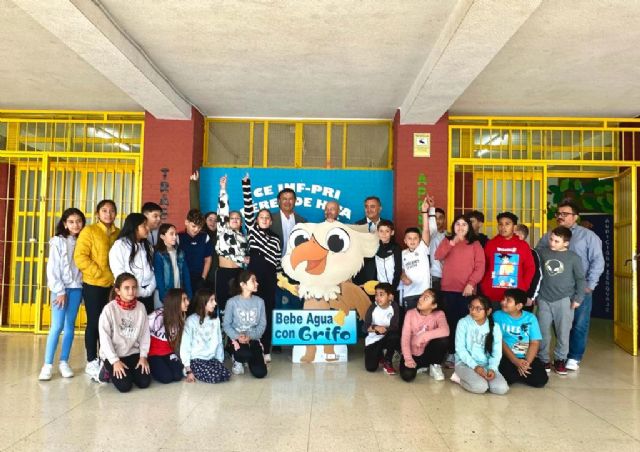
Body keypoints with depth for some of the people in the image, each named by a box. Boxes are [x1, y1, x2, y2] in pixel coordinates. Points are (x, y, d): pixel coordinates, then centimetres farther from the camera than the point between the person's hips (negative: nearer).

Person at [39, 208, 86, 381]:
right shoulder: (58, 242, -3)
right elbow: (52, 269, -6)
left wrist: (77, 288, -4)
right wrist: (60, 291, -10)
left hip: (76, 288, 3)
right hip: (61, 288, -3)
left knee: (70, 326, 7)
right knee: (57, 326, -6)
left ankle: (64, 362, 15)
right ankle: (48, 364, 2)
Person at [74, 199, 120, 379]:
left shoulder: (119, 233, 8)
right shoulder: (89, 231, -4)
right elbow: (80, 257, -11)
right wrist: (98, 273, -14)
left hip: (112, 285, 4)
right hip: (93, 284, -4)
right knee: (94, 322, 3)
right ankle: (92, 362, 13)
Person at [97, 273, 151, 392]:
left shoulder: (141, 307, -4)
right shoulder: (109, 309, -15)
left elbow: (145, 334, 1)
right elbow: (104, 337, -14)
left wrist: (143, 356, -7)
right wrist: (115, 361, -16)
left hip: (133, 353, 3)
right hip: (113, 355, -3)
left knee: (144, 382, -11)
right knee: (125, 386, -16)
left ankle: (128, 371, 19)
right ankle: (108, 370, 14)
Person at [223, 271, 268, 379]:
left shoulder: (259, 302, -1)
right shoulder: (232, 302, -8)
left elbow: (262, 324, -1)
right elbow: (226, 324, -5)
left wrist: (250, 336, -18)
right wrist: (237, 336, -22)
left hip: (253, 339, 2)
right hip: (237, 339, -2)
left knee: (260, 373, -14)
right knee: (245, 353, -37)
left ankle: (249, 360, 22)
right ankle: (238, 361, 3)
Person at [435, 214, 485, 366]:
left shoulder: (475, 243, 7)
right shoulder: (447, 241, 11)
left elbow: (480, 266, -1)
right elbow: (438, 256, -7)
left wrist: (471, 283, -13)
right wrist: (452, 242, -17)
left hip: (467, 289, -1)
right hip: (448, 288, 1)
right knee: (450, 321, 3)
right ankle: (451, 353, 9)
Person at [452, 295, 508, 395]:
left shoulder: (495, 327, 3)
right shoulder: (463, 323, -5)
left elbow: (496, 353, 1)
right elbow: (460, 348, -9)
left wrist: (492, 368, -18)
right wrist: (475, 366, -19)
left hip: (486, 365, 4)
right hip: (465, 363, -3)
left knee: (501, 388, -20)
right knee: (480, 387, -29)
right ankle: (460, 377, 1)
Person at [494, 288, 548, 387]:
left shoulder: (530, 318, 5)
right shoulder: (498, 316, 0)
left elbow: (534, 343, 0)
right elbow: (499, 342, -6)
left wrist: (527, 362, -16)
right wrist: (516, 361, -16)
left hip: (527, 358, 3)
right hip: (506, 357, -2)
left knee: (540, 380, -21)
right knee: (508, 378, -30)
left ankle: (518, 374, 9)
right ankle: (519, 374, 6)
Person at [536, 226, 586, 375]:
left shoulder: (573, 257, -2)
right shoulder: (542, 253, 3)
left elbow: (580, 279, 3)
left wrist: (578, 298, -4)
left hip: (564, 300, -1)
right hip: (544, 300, 2)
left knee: (563, 332, 5)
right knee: (543, 332, 6)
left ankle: (560, 360, 21)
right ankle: (543, 360, 19)